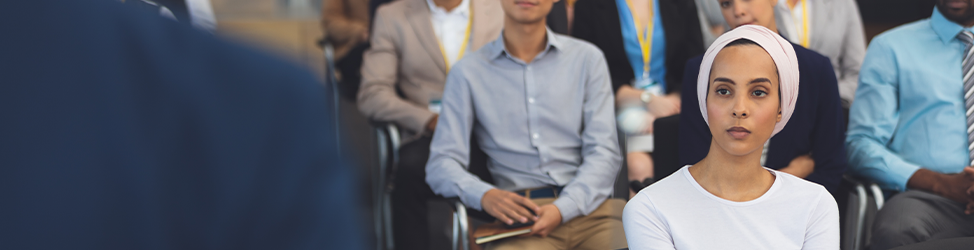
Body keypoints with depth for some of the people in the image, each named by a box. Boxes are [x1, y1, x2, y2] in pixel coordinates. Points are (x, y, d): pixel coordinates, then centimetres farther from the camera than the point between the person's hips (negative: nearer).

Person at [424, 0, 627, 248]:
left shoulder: (587, 58, 14)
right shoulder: (468, 72, 12)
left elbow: (604, 152, 6)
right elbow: (441, 165, 5)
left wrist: (563, 209, -13)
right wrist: (485, 195, -17)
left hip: (588, 206, 2)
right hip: (520, 214, -1)